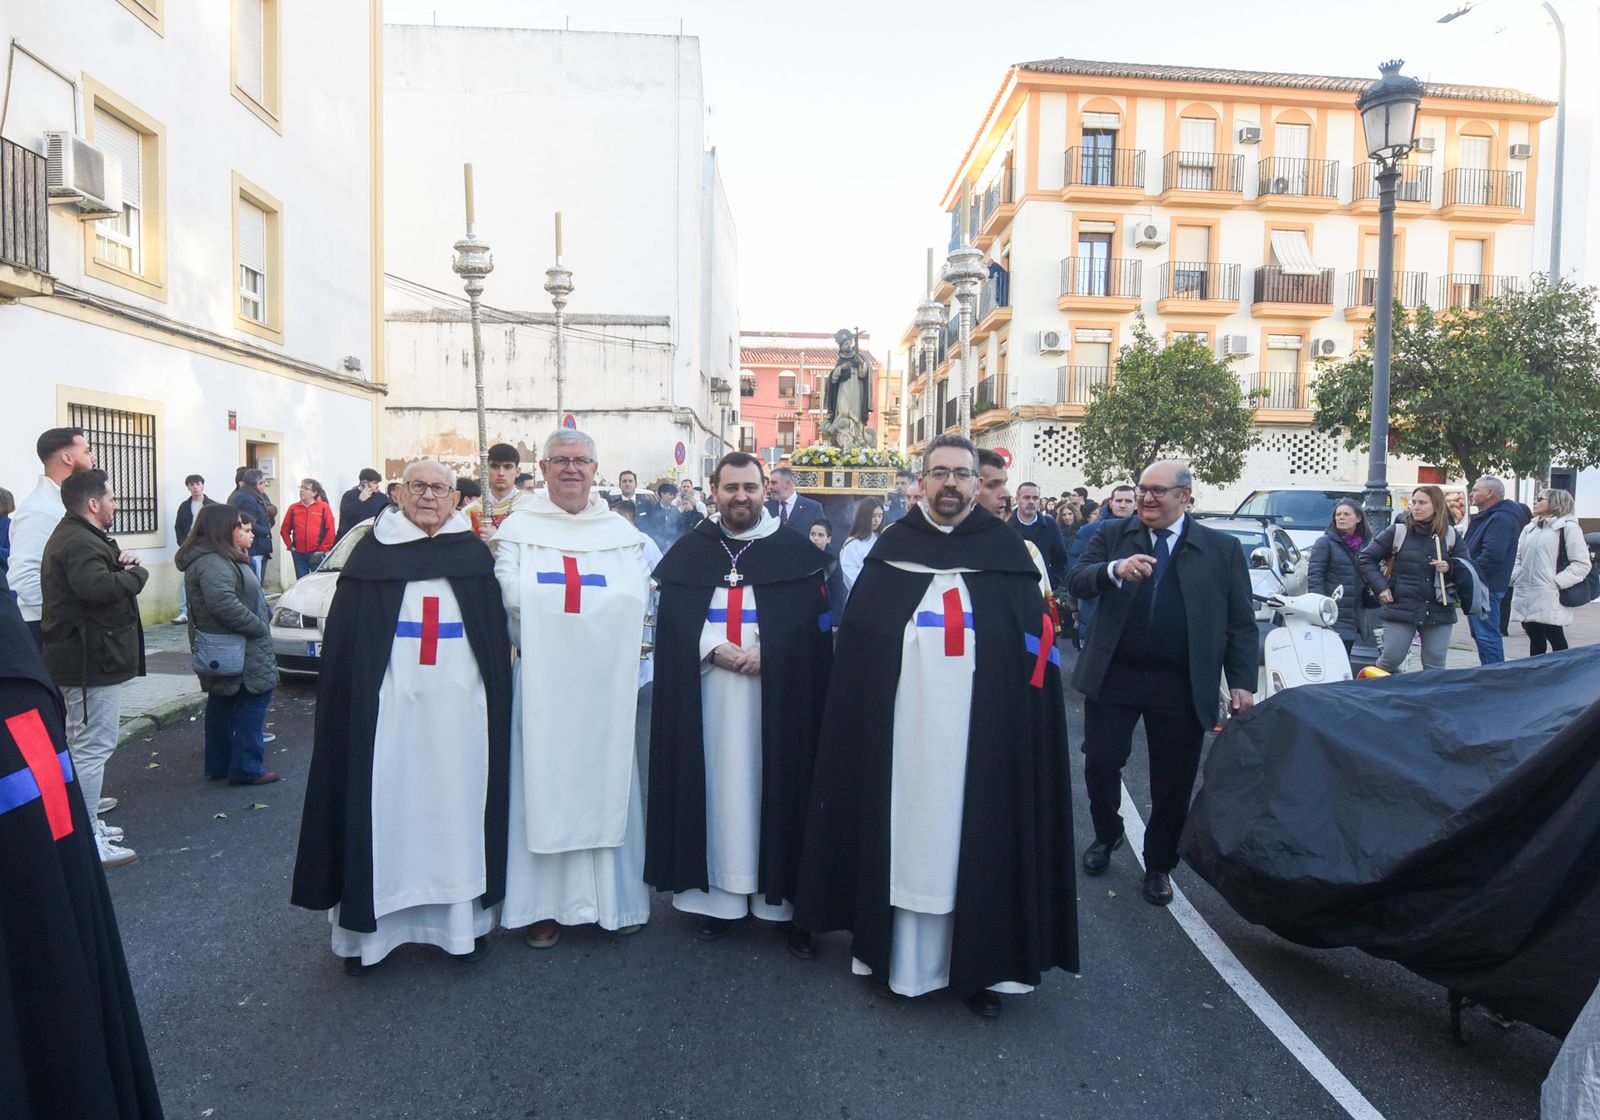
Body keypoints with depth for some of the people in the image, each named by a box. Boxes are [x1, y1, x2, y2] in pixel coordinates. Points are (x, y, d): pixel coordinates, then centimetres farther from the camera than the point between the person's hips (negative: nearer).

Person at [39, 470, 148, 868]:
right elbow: (98, 587, -36)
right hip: (92, 660, -12)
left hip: (84, 658, 12)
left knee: (84, 745, 20)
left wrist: (119, 566, 0)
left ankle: (86, 824, 32)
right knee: (93, 748, -7)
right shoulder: (79, 543, -20)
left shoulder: (76, 535, 16)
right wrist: (136, 573, -18)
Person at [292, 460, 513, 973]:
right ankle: (368, 924, 14)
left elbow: (497, 636, 9)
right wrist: (346, 706, -4)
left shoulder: (473, 553, 7)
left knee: (456, 805, 7)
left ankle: (461, 915, 20)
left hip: (459, 706, 1)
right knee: (383, 806, 2)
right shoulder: (372, 552, 4)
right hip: (389, 705, -1)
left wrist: (496, 706, 3)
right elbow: (344, 640, 3)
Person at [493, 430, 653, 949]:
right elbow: (512, 595, -10)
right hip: (542, 683, -2)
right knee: (544, 784, 2)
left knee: (608, 783, 7)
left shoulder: (622, 532, 9)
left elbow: (638, 598, -4)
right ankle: (544, 903, 13)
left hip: (608, 685, 2)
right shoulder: (518, 528, 4)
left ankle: (616, 897, 20)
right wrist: (599, 599, -11)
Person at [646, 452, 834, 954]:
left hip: (777, 695, -1)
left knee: (776, 786, 1)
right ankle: (719, 893, 16)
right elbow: (672, 621, 4)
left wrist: (768, 653, -15)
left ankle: (785, 897, 11)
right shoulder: (690, 550, 8)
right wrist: (712, 648, -13)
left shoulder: (797, 551, 3)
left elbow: (816, 625, -2)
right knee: (715, 785, 5)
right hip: (708, 697, 2)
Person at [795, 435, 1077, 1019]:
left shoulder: (1007, 552, 4)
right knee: (904, 830, 8)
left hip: (978, 732, -1)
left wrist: (1018, 723, -5)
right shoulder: (891, 549, 5)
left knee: (972, 835, 5)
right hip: (900, 730, 1)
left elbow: (1035, 648, 3)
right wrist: (865, 723, -1)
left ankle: (976, 962, 19)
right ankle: (897, 950, 23)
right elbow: (857, 645, 5)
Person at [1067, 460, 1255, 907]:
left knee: (1174, 780, 9)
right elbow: (1076, 582, -7)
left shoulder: (1222, 549, 3)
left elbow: (1241, 623, 3)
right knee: (1100, 762, 6)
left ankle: (1159, 865, 29)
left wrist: (1242, 682, -5)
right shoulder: (1112, 533, 5)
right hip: (1113, 676, 1)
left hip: (1180, 686, 0)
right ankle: (1107, 834, 35)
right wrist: (1114, 570, -27)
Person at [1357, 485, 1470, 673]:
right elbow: (1366, 558, 4)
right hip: (1401, 607, -2)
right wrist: (1380, 587, -5)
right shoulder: (1398, 531, -1)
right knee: (1391, 659, -3)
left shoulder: (1451, 535, 6)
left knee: (1435, 665, 5)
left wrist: (1450, 568, -7)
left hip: (1439, 610, 2)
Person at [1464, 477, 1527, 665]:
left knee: (1487, 635, -9)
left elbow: (1492, 556, -25)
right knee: (1480, 635, 17)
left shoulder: (1501, 519, -15)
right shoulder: (1487, 517, 19)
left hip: (1486, 587, -11)